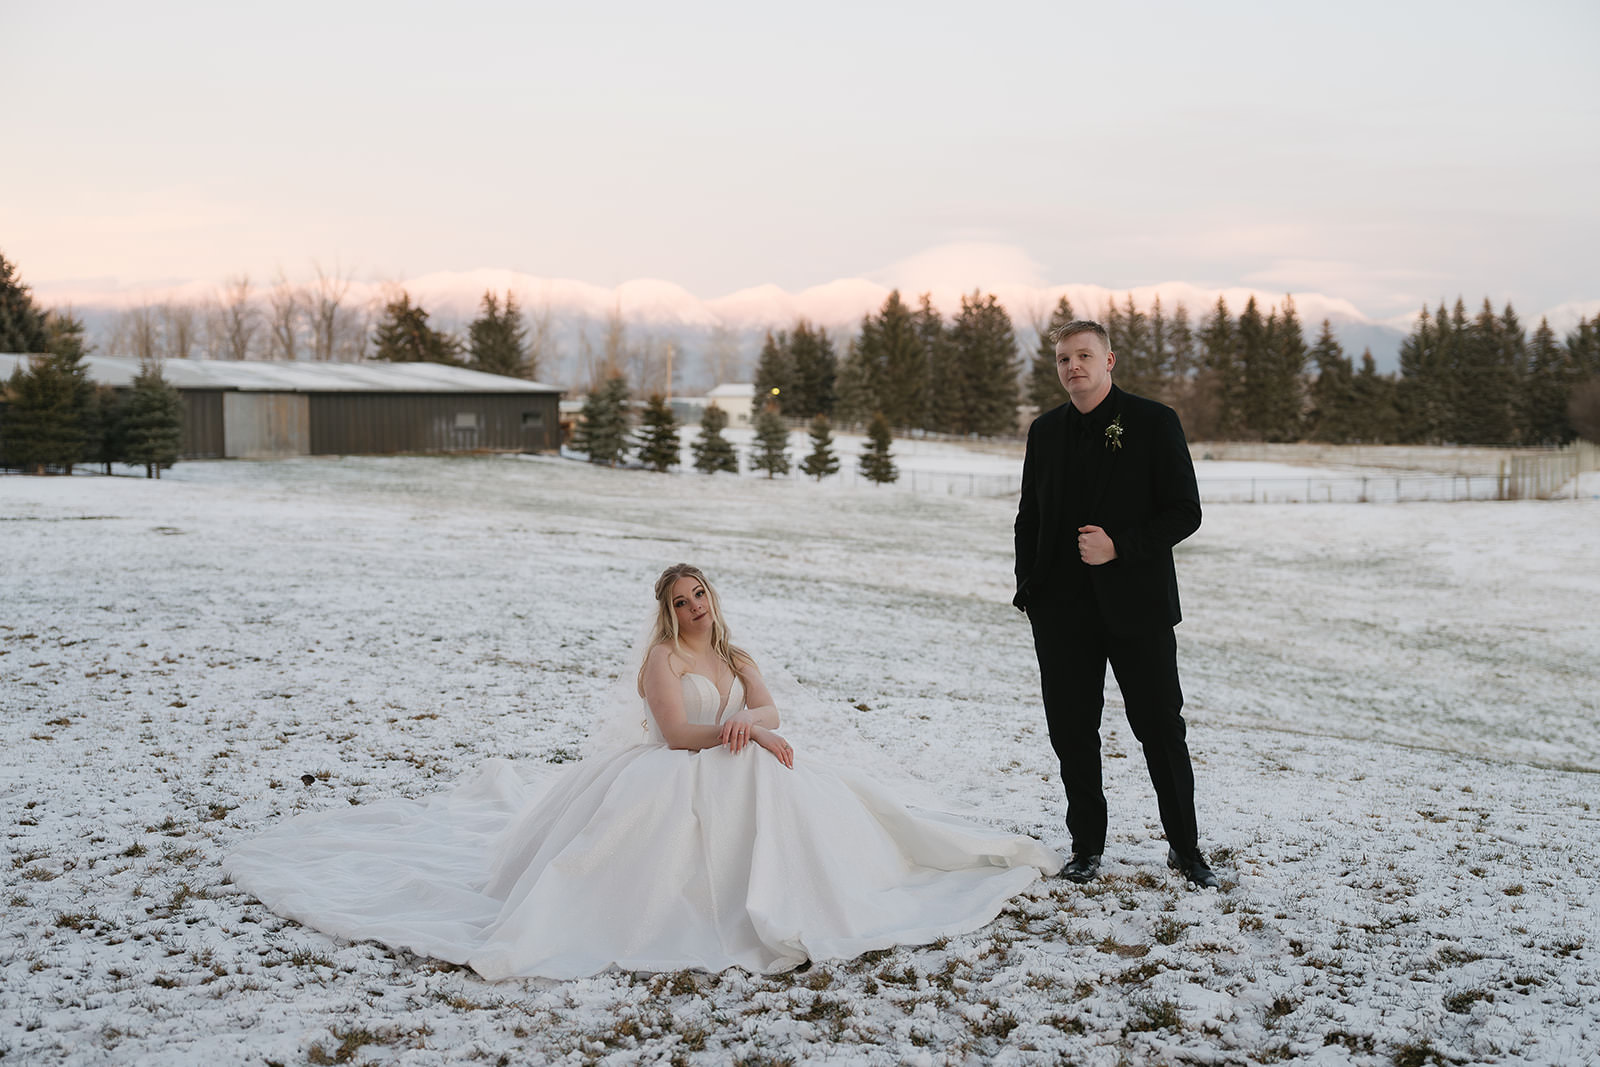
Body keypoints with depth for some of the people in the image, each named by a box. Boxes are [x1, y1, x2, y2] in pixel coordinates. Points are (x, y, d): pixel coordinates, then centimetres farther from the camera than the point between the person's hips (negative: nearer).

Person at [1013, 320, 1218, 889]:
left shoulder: (1154, 422, -3)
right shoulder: (1045, 431, 11)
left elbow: (1184, 512, -6)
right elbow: (1029, 517, 16)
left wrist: (1120, 546, -18)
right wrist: (1028, 589, 6)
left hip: (1136, 605, -3)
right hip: (1062, 608, 4)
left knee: (1161, 728, 3)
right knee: (1072, 731, 7)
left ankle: (1185, 847, 19)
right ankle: (1086, 846, 21)